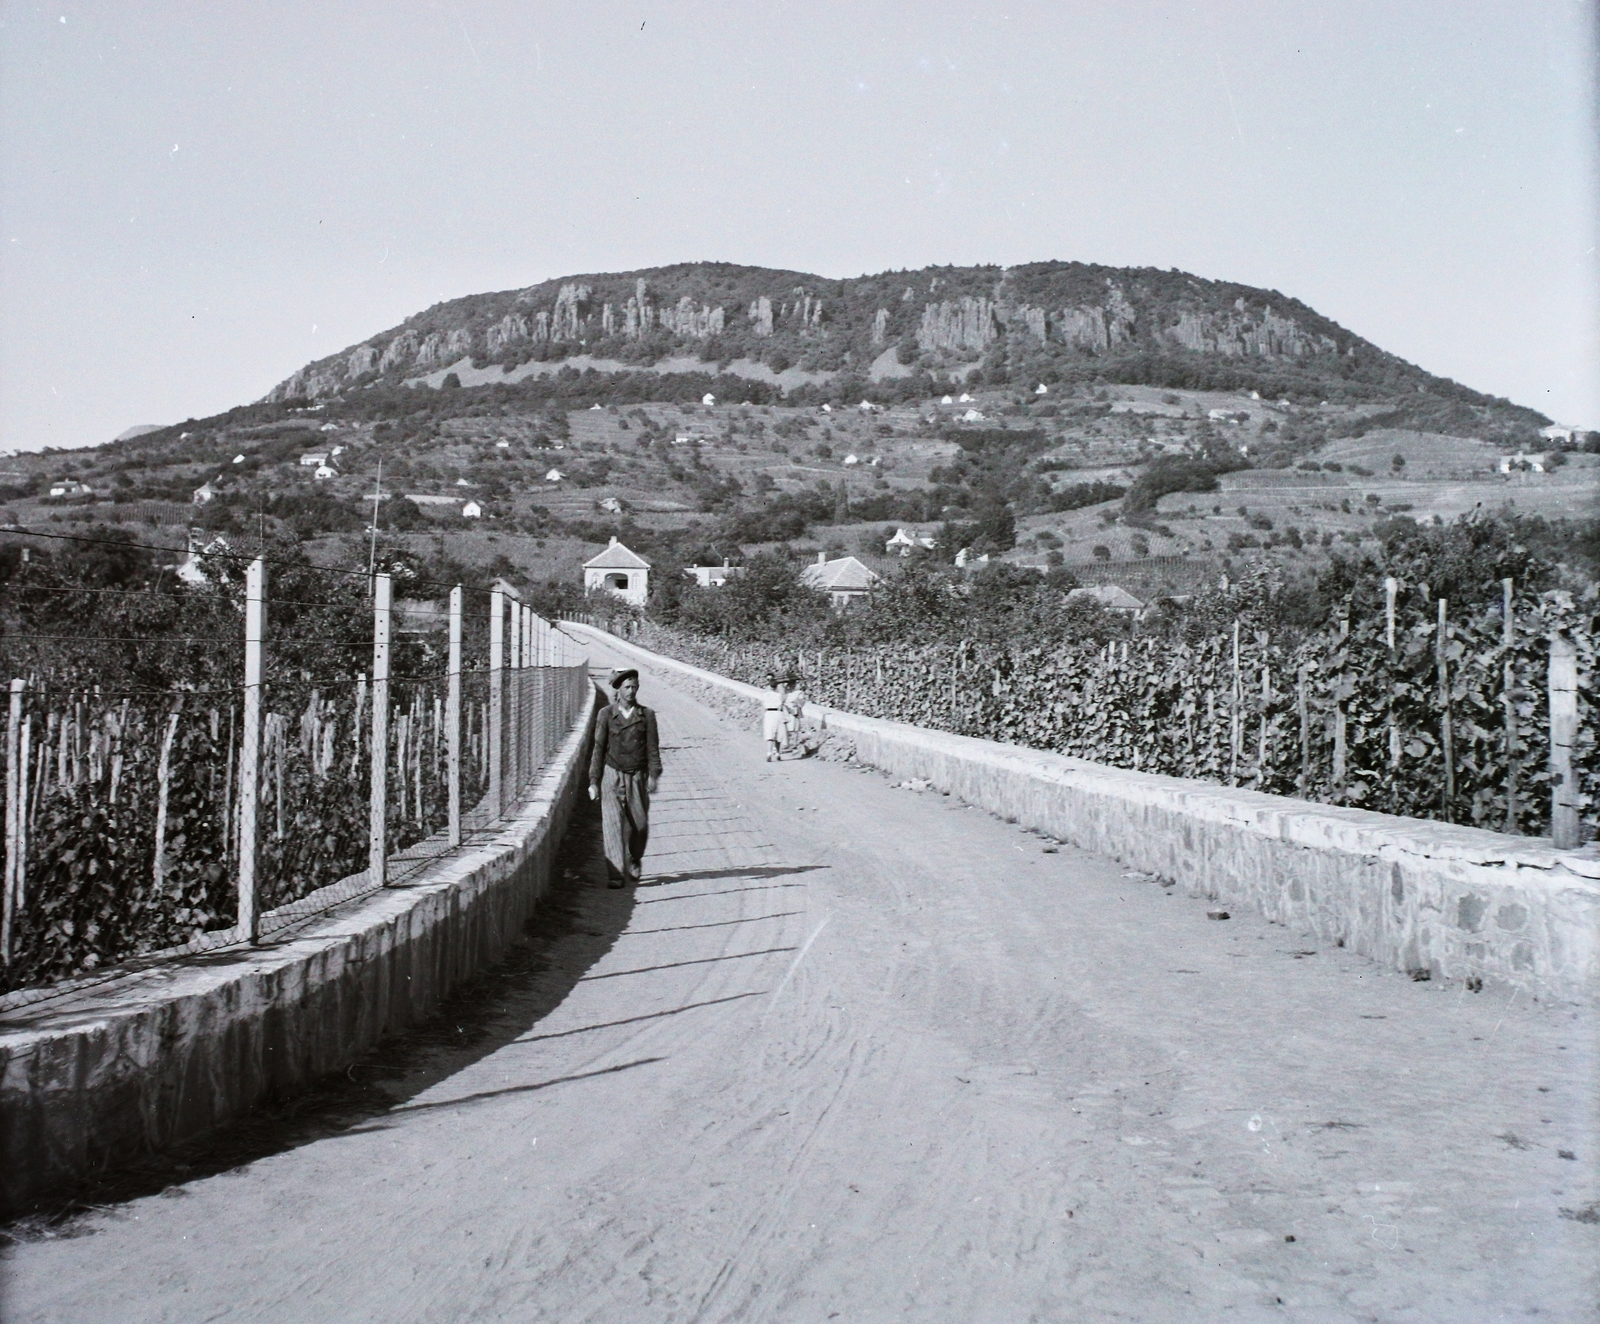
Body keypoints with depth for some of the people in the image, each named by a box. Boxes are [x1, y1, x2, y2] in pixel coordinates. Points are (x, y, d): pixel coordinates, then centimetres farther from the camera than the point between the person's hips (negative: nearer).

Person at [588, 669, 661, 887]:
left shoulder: (647, 715, 4)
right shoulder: (606, 714, 2)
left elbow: (653, 748, 4)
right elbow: (598, 749, 3)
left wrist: (654, 776, -7)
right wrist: (594, 781, 0)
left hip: (637, 778, 1)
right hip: (612, 777, -1)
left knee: (640, 826, 4)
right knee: (613, 825, -9)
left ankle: (634, 862, 33)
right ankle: (616, 875, -8)